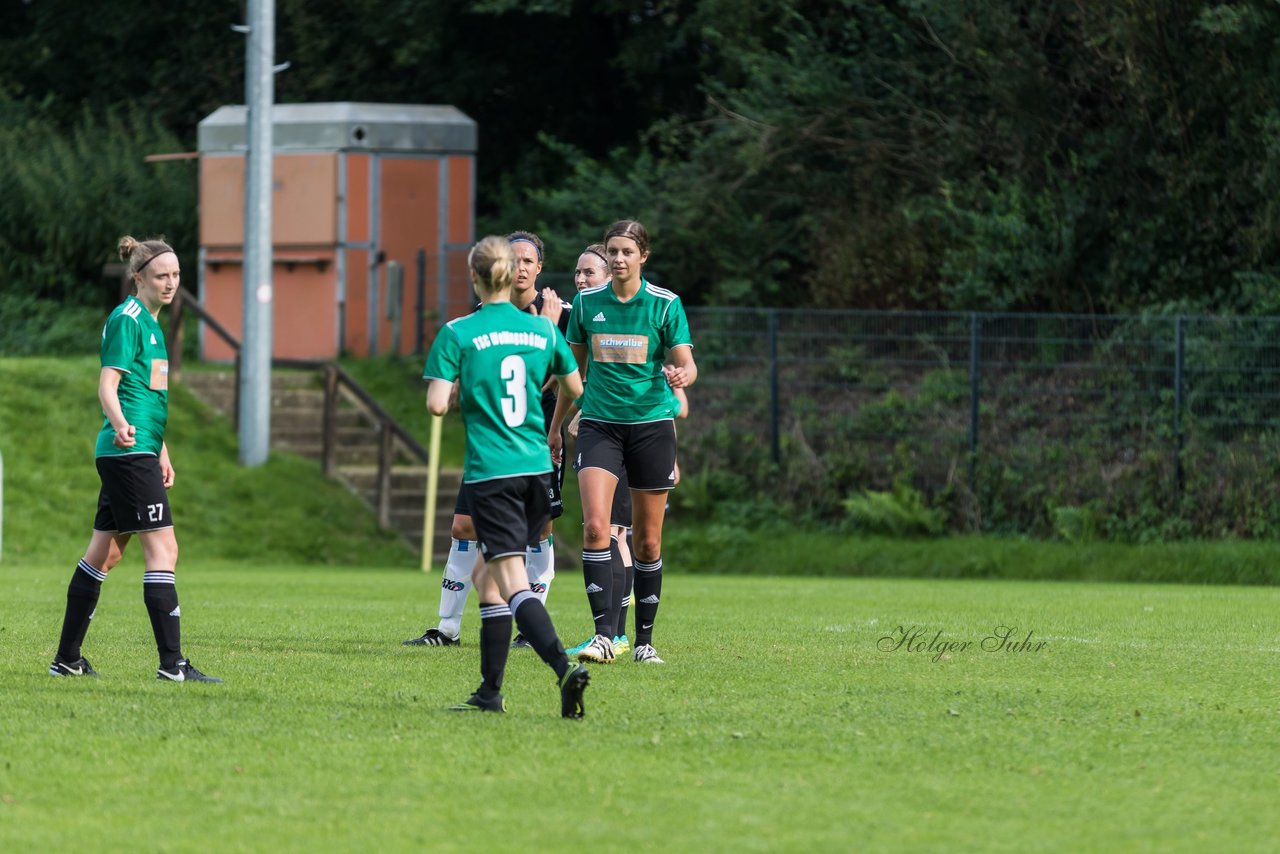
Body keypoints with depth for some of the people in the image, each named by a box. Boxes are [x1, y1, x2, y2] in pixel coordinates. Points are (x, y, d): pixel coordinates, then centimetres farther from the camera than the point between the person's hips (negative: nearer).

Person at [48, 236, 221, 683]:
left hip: (136, 451, 10)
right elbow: (107, 384, -18)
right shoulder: (127, 319, -10)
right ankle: (171, 662, -14)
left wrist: (161, 453, 31)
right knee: (162, 549, -12)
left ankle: (67, 658, 17)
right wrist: (121, 426, -36)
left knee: (104, 553, 12)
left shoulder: (150, 322, 20)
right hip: (130, 451, -10)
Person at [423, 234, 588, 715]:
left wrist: (457, 389, 9)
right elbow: (575, 389, 17)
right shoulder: (543, 330, 6)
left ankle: (564, 668, -33)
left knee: (514, 585, -11)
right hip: (538, 469, 5)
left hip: (491, 473, -5)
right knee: (486, 576, 19)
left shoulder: (458, 334, -6)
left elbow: (436, 404, -12)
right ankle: (490, 691, 19)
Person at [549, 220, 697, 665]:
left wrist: (682, 375, -28)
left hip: (651, 424, -1)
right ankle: (604, 634, -20)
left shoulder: (666, 304, -3)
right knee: (595, 527, -18)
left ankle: (644, 640, 17)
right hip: (599, 424, 1)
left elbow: (686, 364, -4)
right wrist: (555, 426, 18)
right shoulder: (586, 303, 4)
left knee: (647, 541, 4)